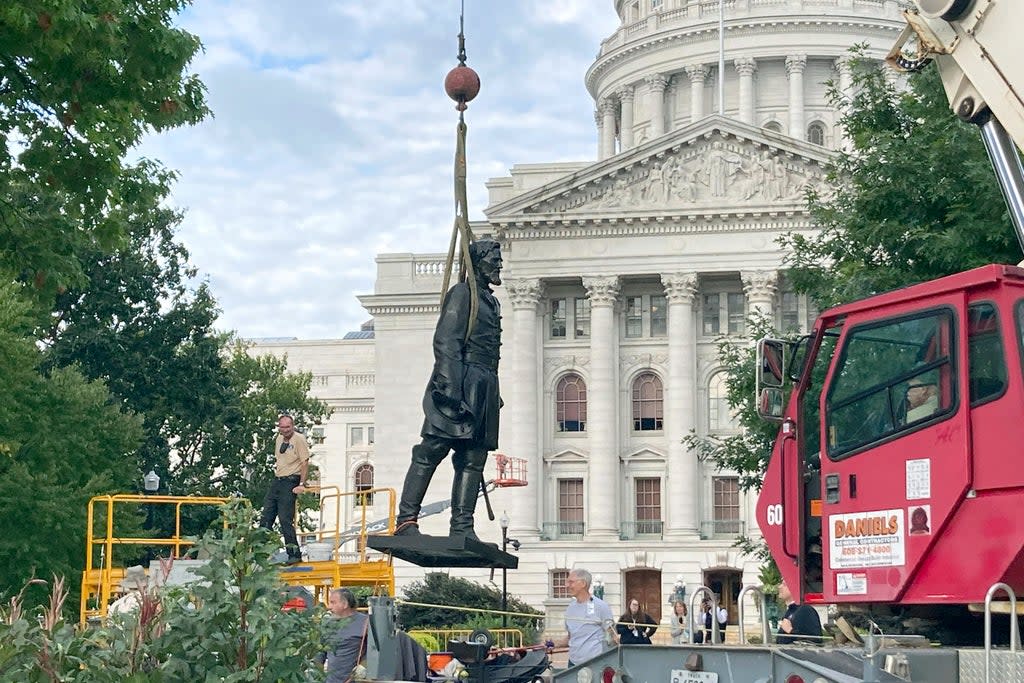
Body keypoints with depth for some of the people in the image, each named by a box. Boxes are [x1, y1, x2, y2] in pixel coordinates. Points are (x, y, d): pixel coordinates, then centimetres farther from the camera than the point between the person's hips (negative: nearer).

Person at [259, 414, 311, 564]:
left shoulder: (299, 439, -11)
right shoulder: (279, 439, 13)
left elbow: (305, 462, -13)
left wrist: (301, 484, -16)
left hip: (290, 482, -8)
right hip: (276, 481, 8)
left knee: (285, 519, -11)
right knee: (266, 517, 7)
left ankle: (294, 554, -4)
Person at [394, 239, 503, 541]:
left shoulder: (490, 301, 26)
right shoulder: (462, 293, -1)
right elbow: (445, 340, -11)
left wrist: (493, 394, 22)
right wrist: (449, 382, -21)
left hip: (484, 390, 9)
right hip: (462, 383, -9)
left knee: (473, 460, 1)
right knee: (431, 451, -11)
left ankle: (462, 527, -1)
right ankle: (406, 520, -12)